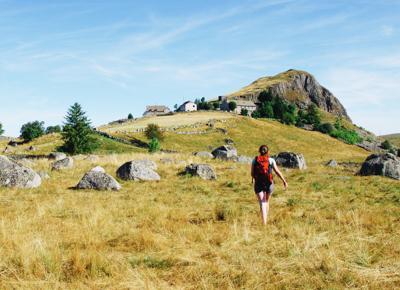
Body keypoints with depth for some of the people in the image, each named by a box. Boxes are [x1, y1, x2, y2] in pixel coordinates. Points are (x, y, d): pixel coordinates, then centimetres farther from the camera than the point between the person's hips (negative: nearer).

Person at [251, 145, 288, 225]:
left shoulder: (255, 160, 0)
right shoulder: (271, 160, -4)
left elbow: (252, 173, 9)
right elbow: (277, 171, -10)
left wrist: (253, 179, 29)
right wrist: (284, 181, -7)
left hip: (258, 184, 0)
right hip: (268, 184, 0)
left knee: (262, 204, -3)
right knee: (266, 201, 23)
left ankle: (264, 223, -18)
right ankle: (265, 220, 32)